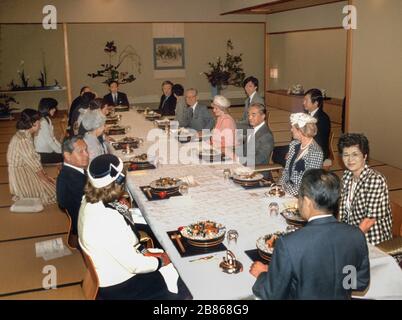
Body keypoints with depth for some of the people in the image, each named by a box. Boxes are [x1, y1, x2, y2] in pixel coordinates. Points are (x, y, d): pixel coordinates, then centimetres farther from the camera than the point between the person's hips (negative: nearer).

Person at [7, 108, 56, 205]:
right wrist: (45, 177, -9)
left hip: (26, 170, 9)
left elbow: (34, 158, 7)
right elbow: (33, 163, -20)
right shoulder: (23, 140, -26)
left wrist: (45, 175, 4)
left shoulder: (26, 135, 4)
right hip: (20, 176, -9)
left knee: (52, 182, 8)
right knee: (52, 189, -5)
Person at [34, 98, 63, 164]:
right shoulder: (43, 122, -19)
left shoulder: (48, 120, 11)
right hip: (43, 155, -9)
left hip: (48, 151, 9)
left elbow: (52, 138, 13)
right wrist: (61, 151, -14)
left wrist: (61, 148, 4)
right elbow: (49, 141, -20)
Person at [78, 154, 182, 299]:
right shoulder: (107, 221, -36)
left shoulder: (91, 202, -8)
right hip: (118, 286, -8)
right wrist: (160, 261, -9)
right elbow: (135, 265, -25)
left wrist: (144, 252, -2)